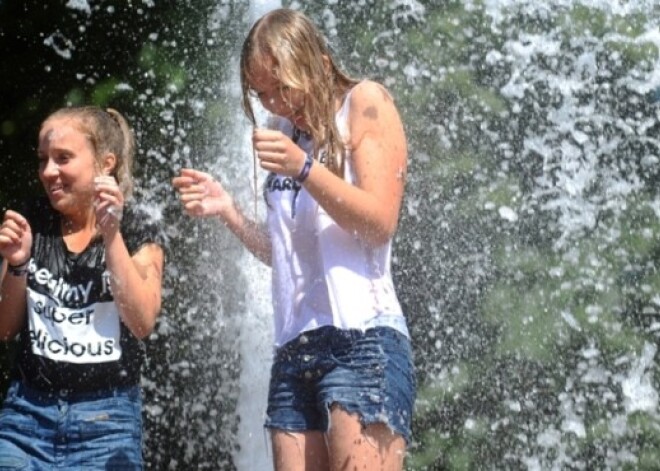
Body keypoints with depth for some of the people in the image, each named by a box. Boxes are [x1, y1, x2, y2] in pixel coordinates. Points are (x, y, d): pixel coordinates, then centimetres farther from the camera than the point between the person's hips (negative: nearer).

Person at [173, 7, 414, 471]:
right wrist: (227, 208, 11)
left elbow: (381, 224, -6)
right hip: (294, 346, 6)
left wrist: (303, 169, -16)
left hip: (362, 335, -6)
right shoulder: (288, 132, 21)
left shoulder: (365, 103, 4)